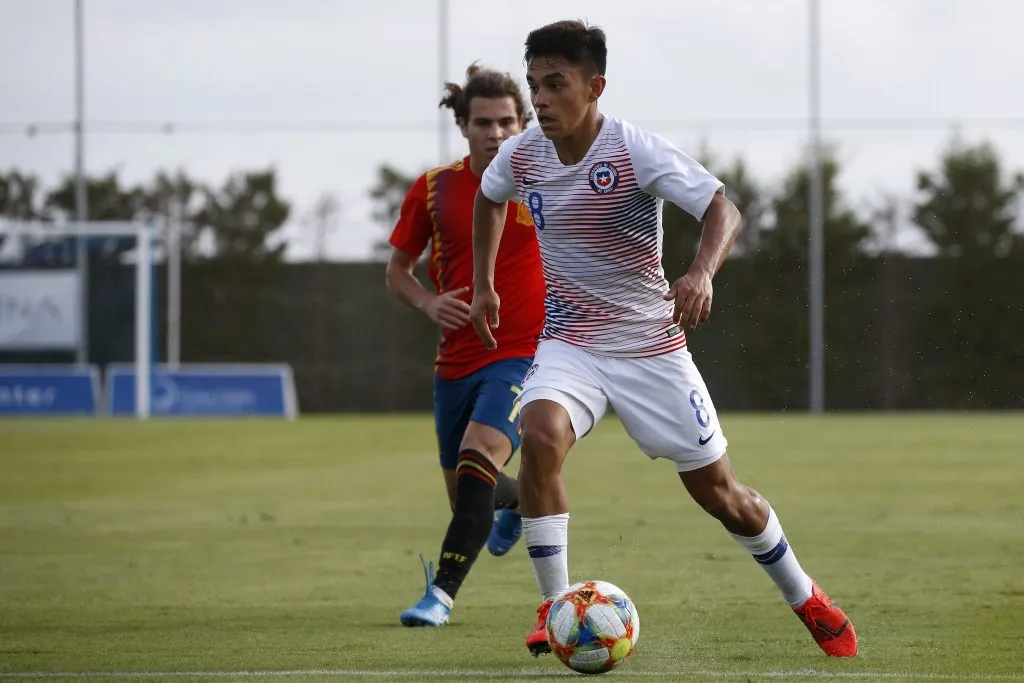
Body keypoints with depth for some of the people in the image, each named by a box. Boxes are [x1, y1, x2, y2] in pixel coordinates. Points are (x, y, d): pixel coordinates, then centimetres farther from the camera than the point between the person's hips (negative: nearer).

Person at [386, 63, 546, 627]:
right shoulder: (434, 189, 1)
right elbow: (398, 269, 11)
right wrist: (428, 302, -9)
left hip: (523, 353, -4)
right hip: (456, 361, 5)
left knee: (479, 453, -29)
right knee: (463, 492, 15)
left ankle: (442, 592, -29)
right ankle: (516, 501, 53)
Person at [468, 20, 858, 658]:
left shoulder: (638, 151, -20)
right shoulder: (521, 156, -5)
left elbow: (723, 209, -27)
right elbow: (489, 198, 19)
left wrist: (702, 272, -46)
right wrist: (483, 283, 18)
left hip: (652, 347, -3)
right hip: (569, 344, 3)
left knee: (719, 491, 4)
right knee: (540, 437, -29)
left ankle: (806, 599, 29)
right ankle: (555, 606, -16)